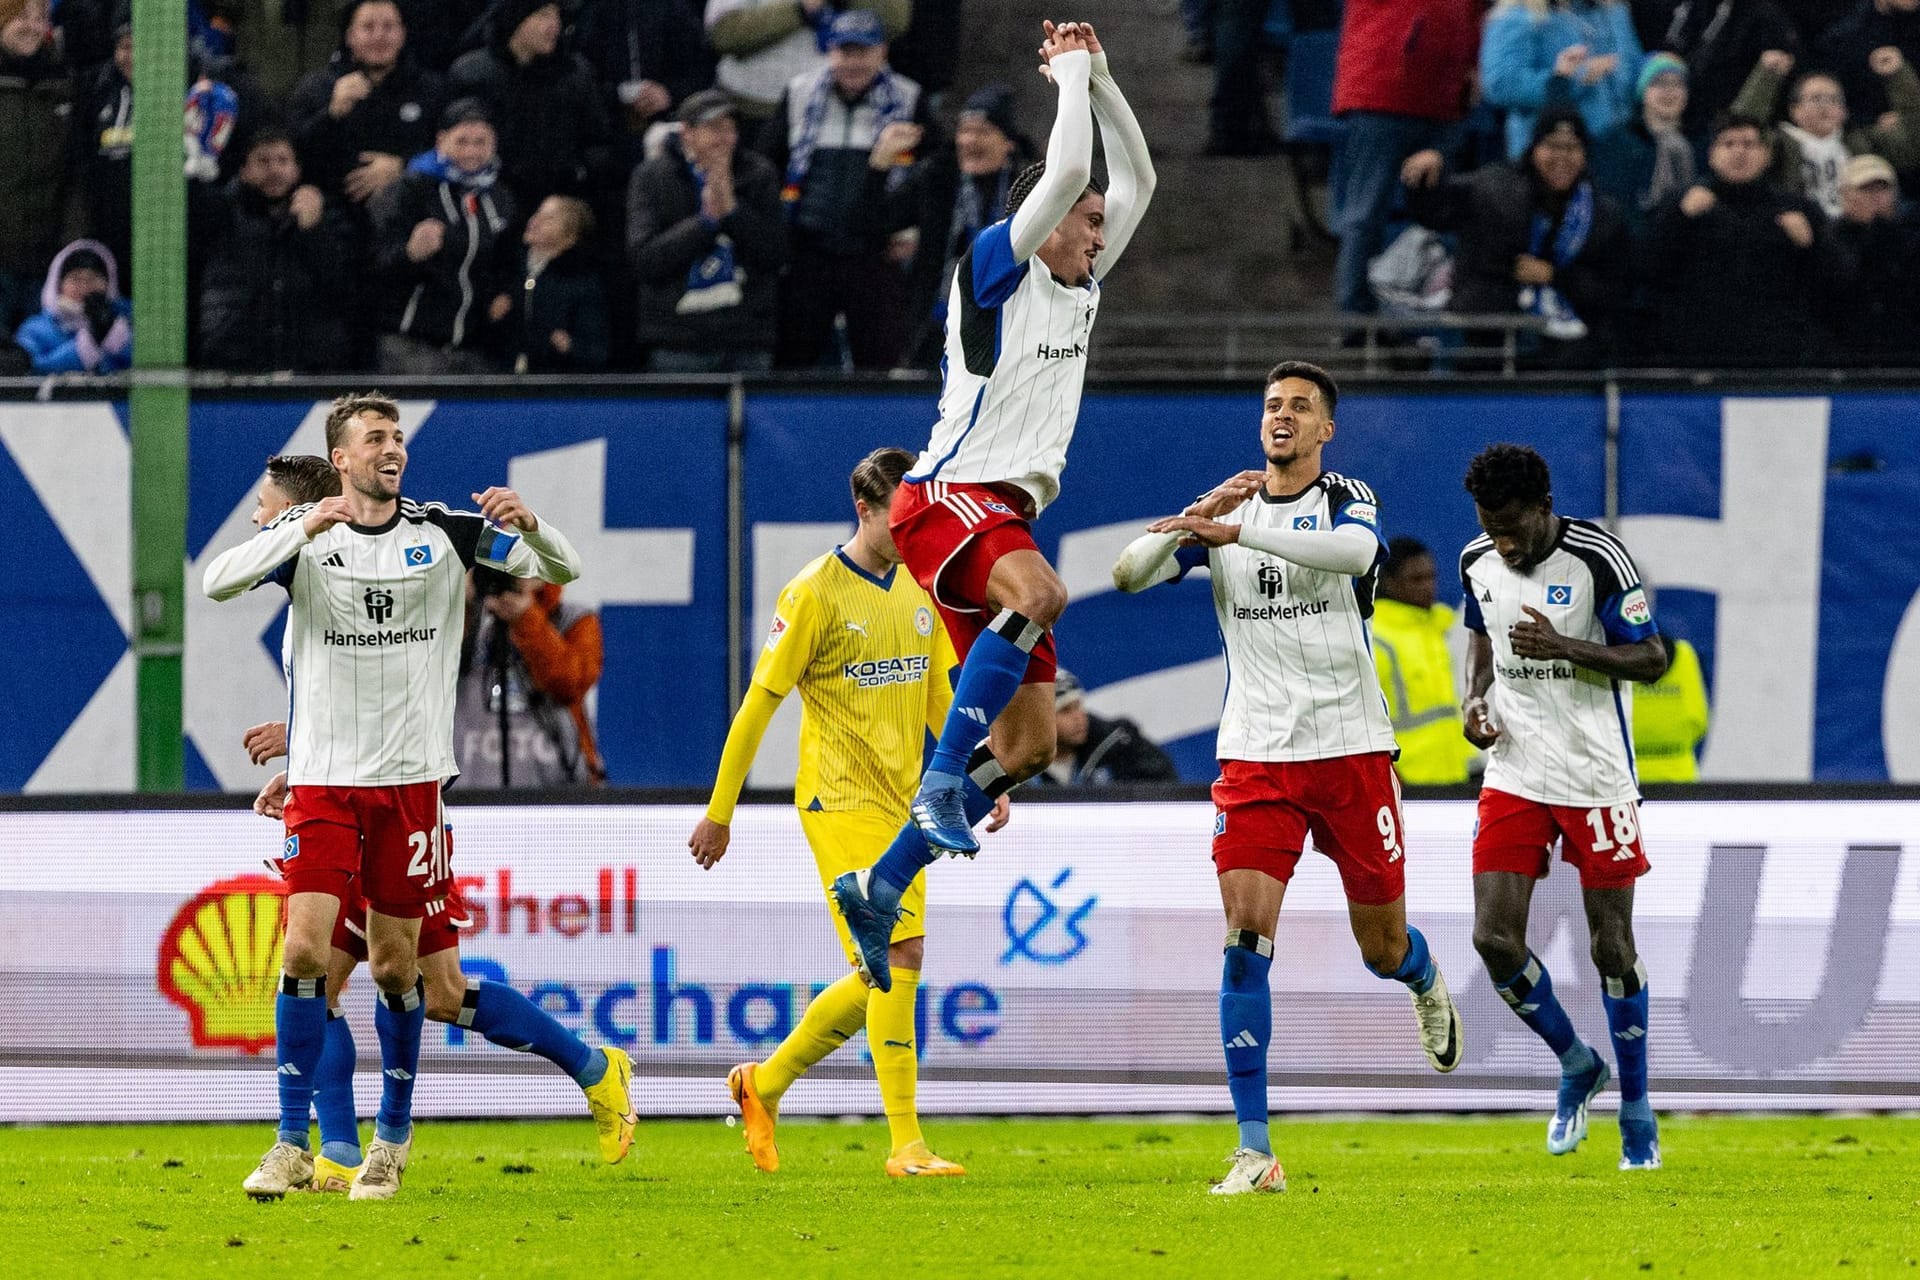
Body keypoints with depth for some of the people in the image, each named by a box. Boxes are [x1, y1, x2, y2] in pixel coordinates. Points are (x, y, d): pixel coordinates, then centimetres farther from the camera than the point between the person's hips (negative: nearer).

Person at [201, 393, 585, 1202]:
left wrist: (528, 526, -20)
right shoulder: (306, 536, -1)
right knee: (305, 949, -11)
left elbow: (562, 570, 2)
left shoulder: (444, 533, 3)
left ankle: (394, 1136, 21)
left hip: (411, 776, 1)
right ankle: (292, 1149, -6)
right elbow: (217, 583, -17)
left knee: (395, 965, 5)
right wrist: (303, 527, -30)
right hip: (322, 774, -1)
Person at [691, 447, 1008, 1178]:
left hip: (901, 803, 8)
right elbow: (758, 704, -7)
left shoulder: (917, 592, 12)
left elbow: (942, 697, 19)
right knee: (899, 957, -15)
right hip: (842, 800, -8)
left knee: (884, 977, 9)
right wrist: (719, 812, -5)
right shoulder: (816, 595, -9)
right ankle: (907, 1146, -13)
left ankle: (765, 1083, 28)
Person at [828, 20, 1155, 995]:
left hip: (1005, 514, 8)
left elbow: (1137, 179, 23)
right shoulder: (994, 266, -4)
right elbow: (1067, 172, -16)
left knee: (1028, 746, 3)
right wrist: (1072, 76, -2)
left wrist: (1099, 78, 16)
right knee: (1038, 592, -40)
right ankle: (941, 777, -36)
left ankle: (879, 888, 11)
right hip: (947, 497, -8)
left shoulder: (1079, 286, 18)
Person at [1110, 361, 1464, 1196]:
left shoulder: (1345, 499, -1)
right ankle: (1254, 1151, -13)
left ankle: (1426, 984, 48)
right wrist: (1193, 519, -20)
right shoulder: (1226, 510, 8)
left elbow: (1358, 549, -26)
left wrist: (1240, 531, -32)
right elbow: (1128, 572, -4)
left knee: (1382, 947, 8)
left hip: (1352, 749, -1)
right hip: (1256, 758, 1)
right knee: (1246, 939, -13)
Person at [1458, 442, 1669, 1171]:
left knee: (1612, 946, 2)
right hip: (1515, 775, 4)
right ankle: (1576, 1065, 18)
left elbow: (1651, 659, -11)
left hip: (1595, 776, -4)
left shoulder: (1596, 558, -15)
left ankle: (1636, 1109, 18)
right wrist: (1477, 701, 1)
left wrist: (1565, 647, -25)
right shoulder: (1478, 562, 1)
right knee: (1494, 939, -6)